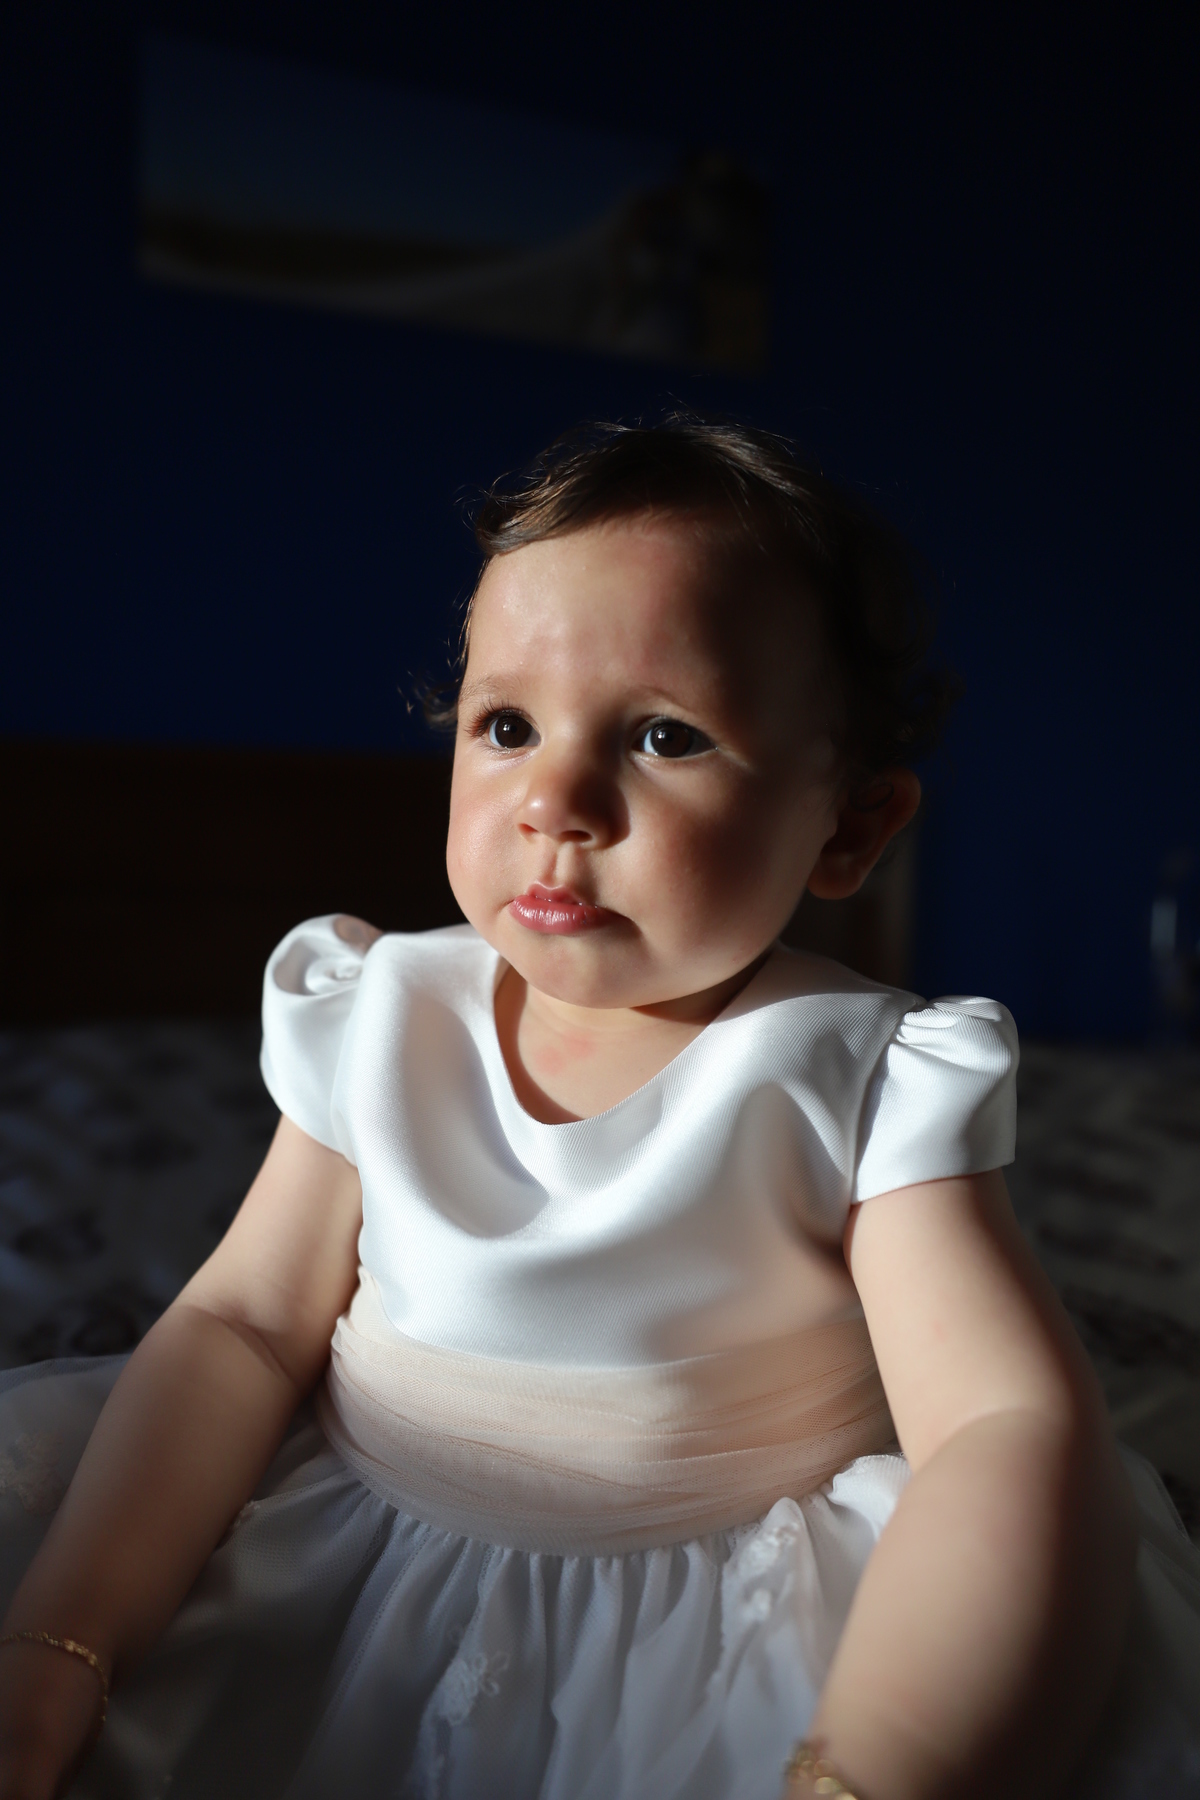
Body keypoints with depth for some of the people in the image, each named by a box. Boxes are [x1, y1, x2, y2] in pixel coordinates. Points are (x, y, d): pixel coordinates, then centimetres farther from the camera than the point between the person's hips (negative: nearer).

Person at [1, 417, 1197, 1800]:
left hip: (732, 1616, -1)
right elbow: (244, 1325, -4)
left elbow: (1009, 1426, -26)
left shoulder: (865, 1083, -16)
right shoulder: (381, 1022, -6)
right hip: (355, 1562, 3)